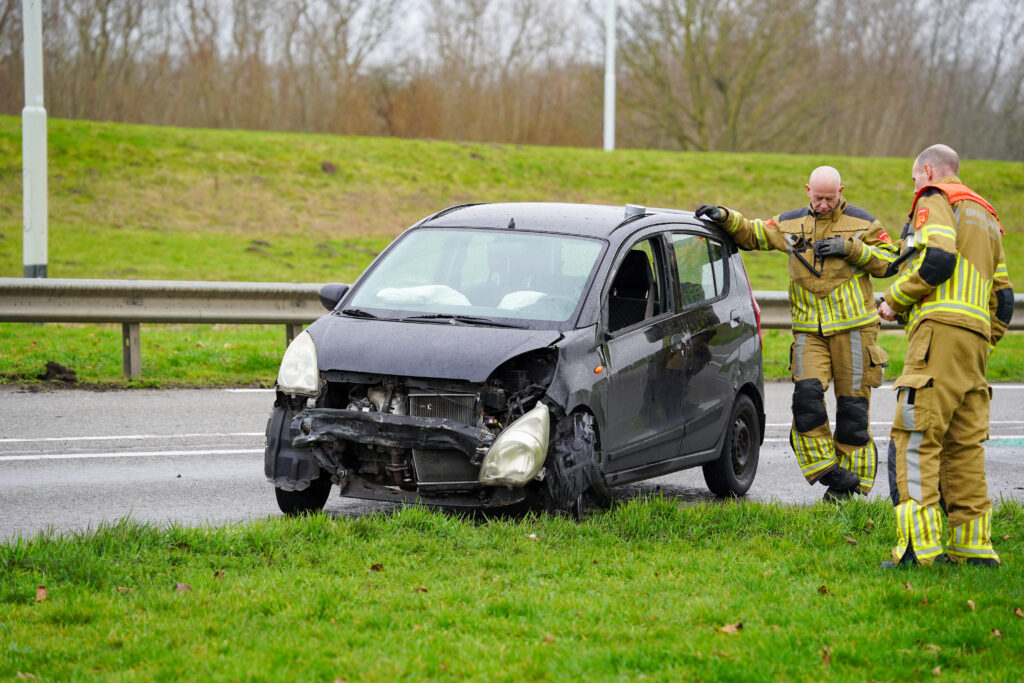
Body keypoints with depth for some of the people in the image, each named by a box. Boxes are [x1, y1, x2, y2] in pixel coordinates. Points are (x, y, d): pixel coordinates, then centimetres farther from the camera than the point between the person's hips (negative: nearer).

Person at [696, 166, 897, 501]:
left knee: (853, 405, -1)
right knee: (807, 395, -17)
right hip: (809, 331, 2)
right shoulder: (791, 224, 12)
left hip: (853, 326, -2)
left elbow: (887, 261, 1)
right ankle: (825, 468, -10)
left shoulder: (861, 222, 4)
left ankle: (850, 480, 7)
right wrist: (725, 218, 4)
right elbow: (751, 234, 21)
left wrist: (851, 248, -12)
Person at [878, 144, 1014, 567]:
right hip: (976, 337, 9)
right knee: (964, 443, 9)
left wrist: (895, 299, -2)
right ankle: (972, 545, 5)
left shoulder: (935, 200, 3)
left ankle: (920, 545, -20)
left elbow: (936, 261, -15)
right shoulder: (986, 218, 30)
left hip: (941, 329, -9)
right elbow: (1002, 296, 27)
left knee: (915, 438, -12)